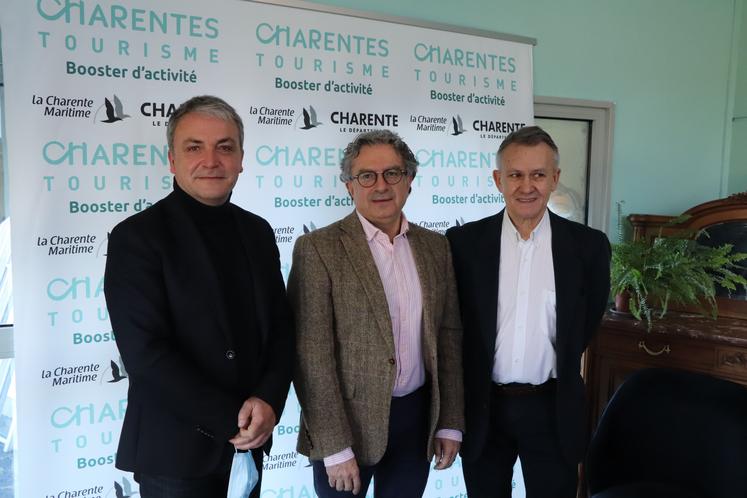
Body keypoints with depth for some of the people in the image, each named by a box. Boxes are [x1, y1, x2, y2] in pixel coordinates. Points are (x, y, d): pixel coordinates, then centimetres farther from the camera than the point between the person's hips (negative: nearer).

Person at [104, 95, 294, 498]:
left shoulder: (257, 232, 4)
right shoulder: (136, 237, -12)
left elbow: (280, 326, 6)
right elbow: (145, 352, -17)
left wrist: (268, 401, -11)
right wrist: (230, 420, -15)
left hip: (247, 442, 5)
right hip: (175, 451, -5)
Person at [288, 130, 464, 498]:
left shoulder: (435, 246, 4)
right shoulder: (318, 249, -11)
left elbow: (449, 336, 7)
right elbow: (311, 355, -13)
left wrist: (450, 423, 6)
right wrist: (335, 447, -14)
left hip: (417, 417, 4)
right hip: (347, 421, -4)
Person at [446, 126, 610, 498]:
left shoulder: (588, 245, -5)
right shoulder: (464, 241, -6)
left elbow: (587, 323, 7)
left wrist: (555, 365, 10)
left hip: (553, 409, 0)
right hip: (483, 406, 0)